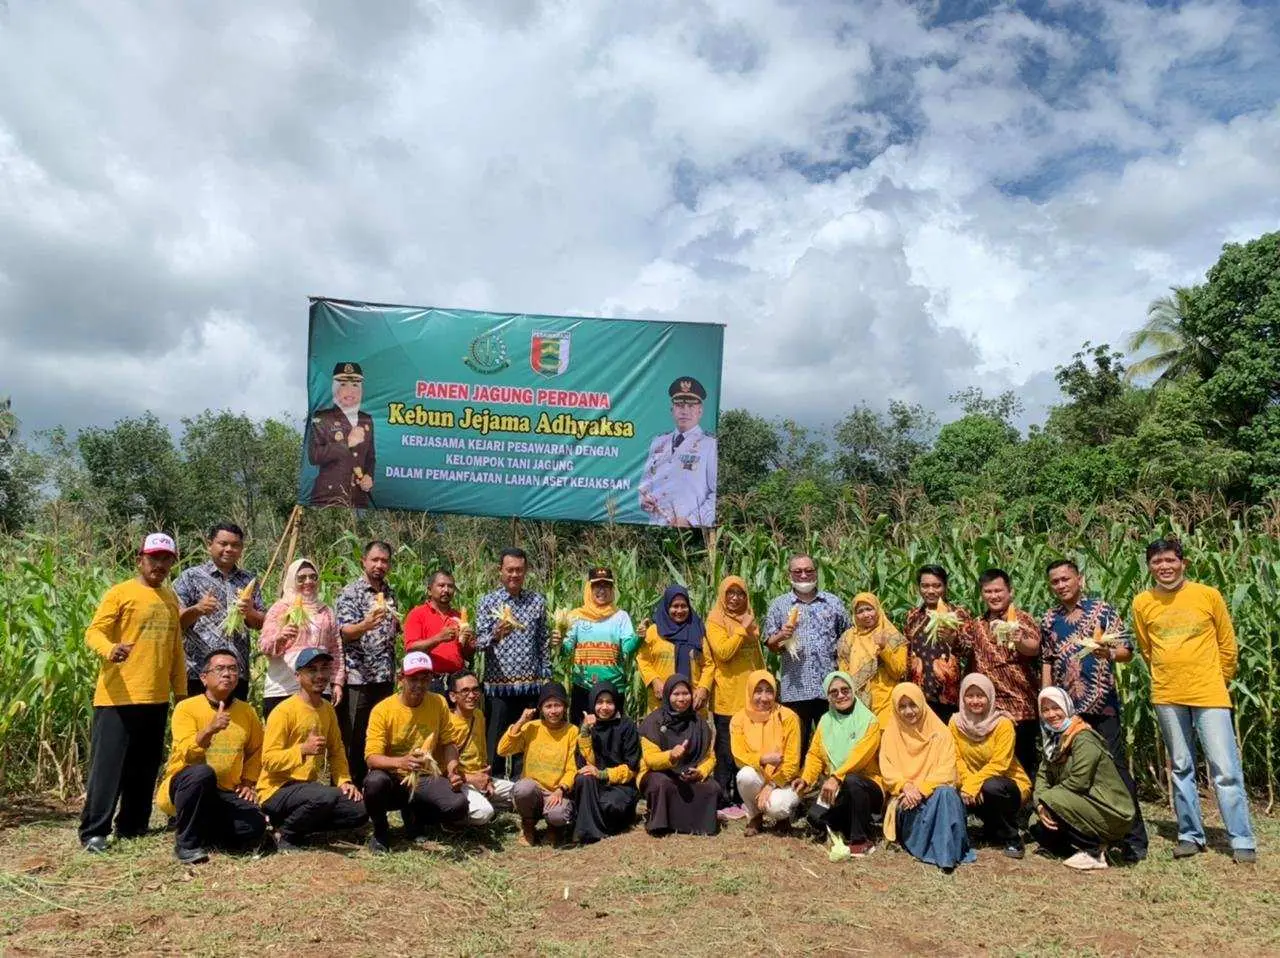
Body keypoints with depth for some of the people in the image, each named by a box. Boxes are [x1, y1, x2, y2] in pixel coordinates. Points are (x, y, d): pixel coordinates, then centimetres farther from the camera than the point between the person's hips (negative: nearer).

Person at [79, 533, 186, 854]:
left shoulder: (171, 598, 14)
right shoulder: (120, 593, -4)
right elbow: (93, 632, -12)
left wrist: (181, 689, 16)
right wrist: (110, 649, -34)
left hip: (156, 697, 6)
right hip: (118, 695, -6)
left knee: (145, 766, 11)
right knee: (107, 762, -4)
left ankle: (132, 826, 21)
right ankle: (94, 831, 3)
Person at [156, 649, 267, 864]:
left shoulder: (247, 712, 5)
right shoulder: (186, 707, -9)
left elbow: (255, 750, 21)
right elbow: (188, 754, -22)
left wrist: (249, 782, 7)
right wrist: (210, 729, -40)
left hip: (225, 793, 4)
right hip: (185, 786, -4)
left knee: (255, 826, -23)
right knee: (202, 773, -39)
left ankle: (203, 833, 7)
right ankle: (186, 842, -18)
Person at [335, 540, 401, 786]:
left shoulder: (389, 594, 14)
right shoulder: (350, 592, -6)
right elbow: (345, 632, -18)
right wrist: (365, 624, -36)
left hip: (385, 678, 6)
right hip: (357, 677, -6)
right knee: (352, 739, 1)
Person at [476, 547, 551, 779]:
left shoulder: (538, 601, 8)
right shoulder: (487, 601, 1)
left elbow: (543, 641, 10)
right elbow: (479, 643, -5)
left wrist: (546, 677, 6)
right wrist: (496, 634, -25)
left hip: (530, 684, 2)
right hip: (498, 684, -2)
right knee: (495, 742, 4)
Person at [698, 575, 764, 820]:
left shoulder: (749, 620, 16)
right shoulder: (715, 621, -4)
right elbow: (723, 652, -17)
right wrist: (742, 630, -15)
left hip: (750, 695, 6)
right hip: (726, 697, -6)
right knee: (726, 751, -1)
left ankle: (742, 798, 19)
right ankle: (723, 802, 7)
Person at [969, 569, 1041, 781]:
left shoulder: (1022, 619, -2)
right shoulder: (977, 625, 13)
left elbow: (1035, 648, -23)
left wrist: (1018, 641, -45)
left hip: (1022, 707, -4)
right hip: (989, 709, 5)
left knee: (1023, 764, -1)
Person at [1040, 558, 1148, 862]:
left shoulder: (1102, 610, -1)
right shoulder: (1049, 620, 10)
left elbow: (1127, 651, -3)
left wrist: (1108, 653, -25)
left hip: (1102, 705, -4)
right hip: (1065, 708, 4)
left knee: (1116, 769, -3)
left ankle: (1135, 841, 4)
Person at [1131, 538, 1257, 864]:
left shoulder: (1208, 595, -3)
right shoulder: (1142, 603, 1)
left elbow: (1227, 644, 7)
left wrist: (1217, 681, 12)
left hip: (1209, 694, -2)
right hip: (1167, 697, 2)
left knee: (1225, 769, -2)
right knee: (1181, 768, 11)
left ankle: (1242, 841, 8)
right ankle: (1190, 835, 21)